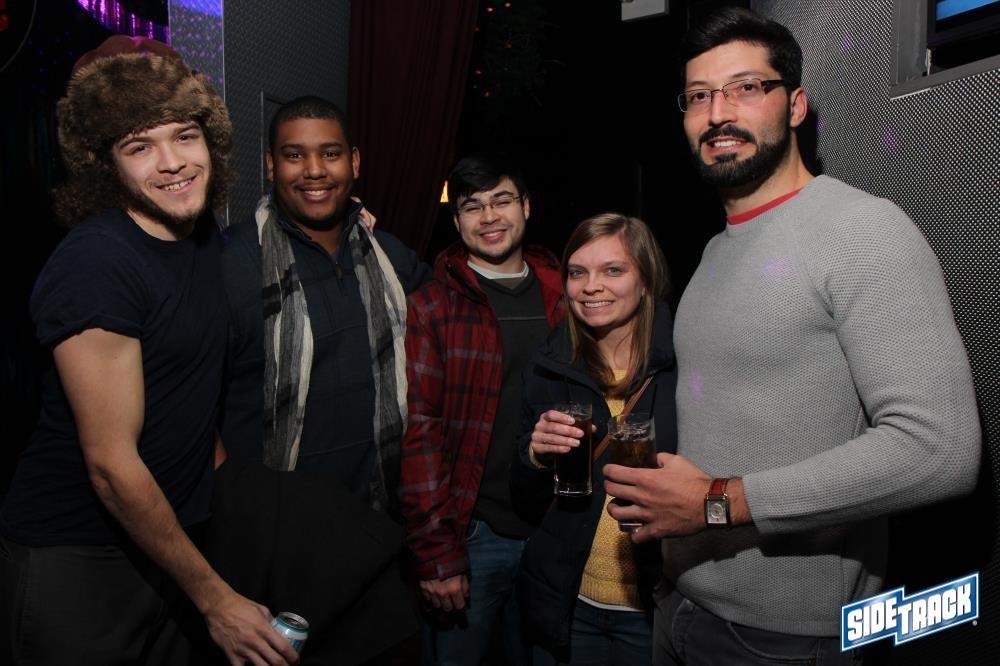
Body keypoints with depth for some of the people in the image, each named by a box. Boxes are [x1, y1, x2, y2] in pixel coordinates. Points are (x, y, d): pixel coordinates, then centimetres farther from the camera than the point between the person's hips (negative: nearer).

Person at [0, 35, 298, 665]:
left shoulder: (205, 235, 2)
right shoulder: (94, 265, -22)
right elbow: (112, 465, -22)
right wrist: (216, 598, -16)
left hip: (171, 543, 7)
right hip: (75, 561, -7)